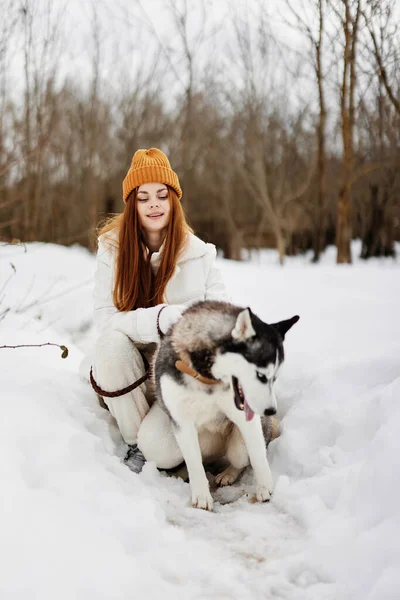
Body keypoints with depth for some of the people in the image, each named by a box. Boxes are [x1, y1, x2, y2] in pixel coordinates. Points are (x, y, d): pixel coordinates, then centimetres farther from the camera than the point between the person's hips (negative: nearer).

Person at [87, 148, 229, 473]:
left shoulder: (200, 253, -6)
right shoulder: (112, 251, -5)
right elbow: (105, 320, -15)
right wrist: (160, 319, -32)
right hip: (129, 372, 2)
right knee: (111, 341, -32)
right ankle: (135, 445, -12)